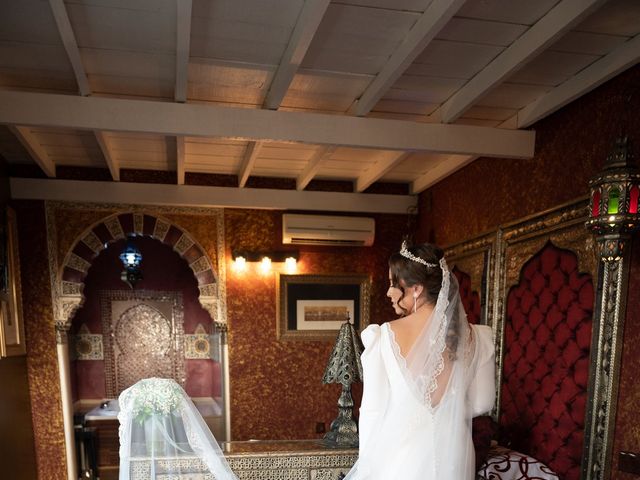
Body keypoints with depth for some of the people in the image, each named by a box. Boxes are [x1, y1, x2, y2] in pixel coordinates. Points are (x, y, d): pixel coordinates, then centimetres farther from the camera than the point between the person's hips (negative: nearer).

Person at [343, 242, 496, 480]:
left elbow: (373, 408, -11)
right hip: (453, 460, 3)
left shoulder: (386, 336, -16)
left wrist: (367, 460, 2)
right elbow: (481, 404, 1)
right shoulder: (473, 337, -8)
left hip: (399, 457, -3)